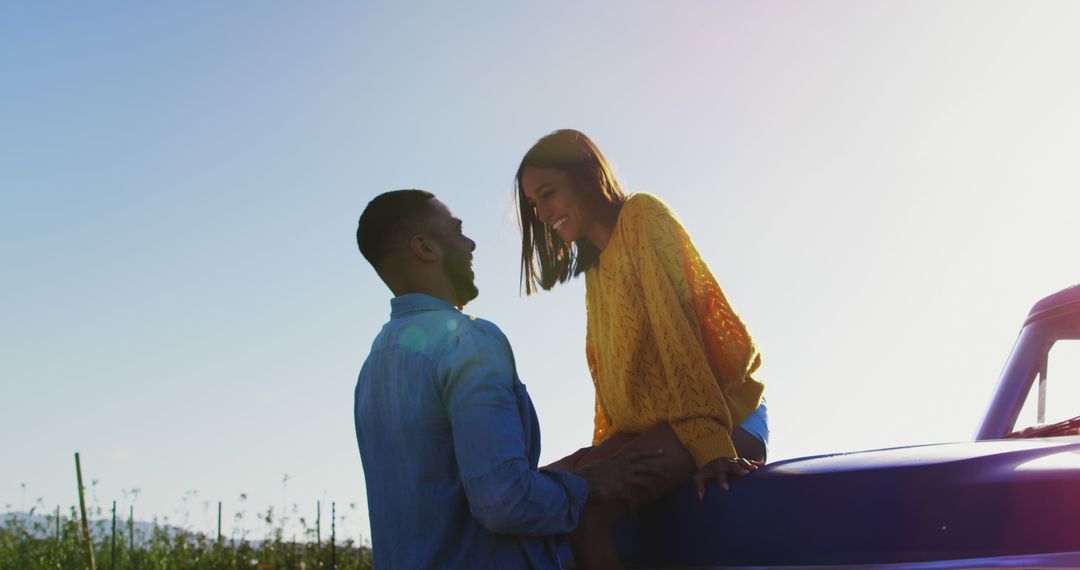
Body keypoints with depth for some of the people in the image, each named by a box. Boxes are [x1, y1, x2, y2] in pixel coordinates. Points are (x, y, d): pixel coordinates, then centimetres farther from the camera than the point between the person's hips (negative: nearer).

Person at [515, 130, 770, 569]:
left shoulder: (642, 216, -2)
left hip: (724, 418, -8)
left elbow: (676, 328, -14)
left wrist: (711, 444, -22)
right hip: (644, 427, 8)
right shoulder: (596, 267, 24)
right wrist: (604, 452, 4)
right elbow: (608, 370, 17)